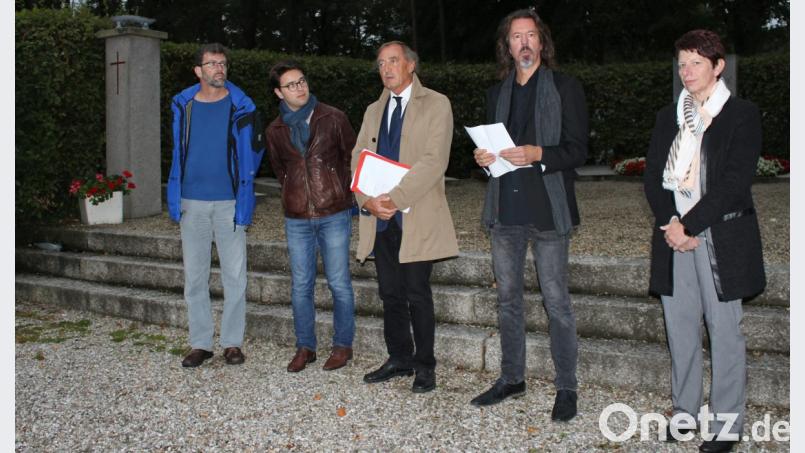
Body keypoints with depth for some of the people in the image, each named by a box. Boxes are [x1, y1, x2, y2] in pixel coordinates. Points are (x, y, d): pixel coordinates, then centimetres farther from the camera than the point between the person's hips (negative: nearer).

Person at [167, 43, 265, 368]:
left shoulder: (241, 107, -1)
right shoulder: (183, 106, 6)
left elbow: (254, 150, 7)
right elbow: (178, 152, 14)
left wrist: (242, 185, 5)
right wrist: (175, 200, 12)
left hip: (229, 202, -2)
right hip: (192, 203, 2)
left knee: (235, 276, 1)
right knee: (194, 275, 7)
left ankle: (232, 342, 12)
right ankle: (200, 343, 17)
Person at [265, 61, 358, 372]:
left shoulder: (332, 118, -1)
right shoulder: (275, 131, 7)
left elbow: (351, 157, 7)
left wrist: (340, 193, 6)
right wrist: (295, 195, 13)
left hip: (334, 214, -3)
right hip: (297, 218, 3)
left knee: (339, 283, 2)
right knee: (300, 285, 7)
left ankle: (343, 345, 16)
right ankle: (305, 347, 19)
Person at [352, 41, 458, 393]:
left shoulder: (436, 104, -1)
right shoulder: (374, 110, 18)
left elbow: (434, 160, -13)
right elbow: (358, 159, 11)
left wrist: (395, 198, -19)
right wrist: (368, 200, -8)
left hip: (416, 216, -5)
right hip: (380, 218, 5)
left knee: (417, 294, -3)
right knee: (390, 294, 10)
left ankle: (424, 365, 10)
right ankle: (400, 359, 23)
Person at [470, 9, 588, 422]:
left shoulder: (565, 88, -1)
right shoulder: (497, 93, 15)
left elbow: (577, 151, -6)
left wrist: (536, 154, -22)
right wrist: (483, 157, 0)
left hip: (546, 209, -5)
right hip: (504, 210, 5)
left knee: (556, 302, -1)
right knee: (507, 299, 13)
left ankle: (566, 387, 10)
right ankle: (511, 378, 26)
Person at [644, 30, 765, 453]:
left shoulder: (741, 114, -1)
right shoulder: (668, 117, 14)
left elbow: (734, 181, -11)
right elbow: (652, 175, 8)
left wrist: (689, 225, -14)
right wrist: (670, 224, -7)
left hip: (721, 237, -5)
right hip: (674, 233, 5)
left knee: (724, 331, 0)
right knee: (680, 327, 9)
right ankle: (685, 412, 22)